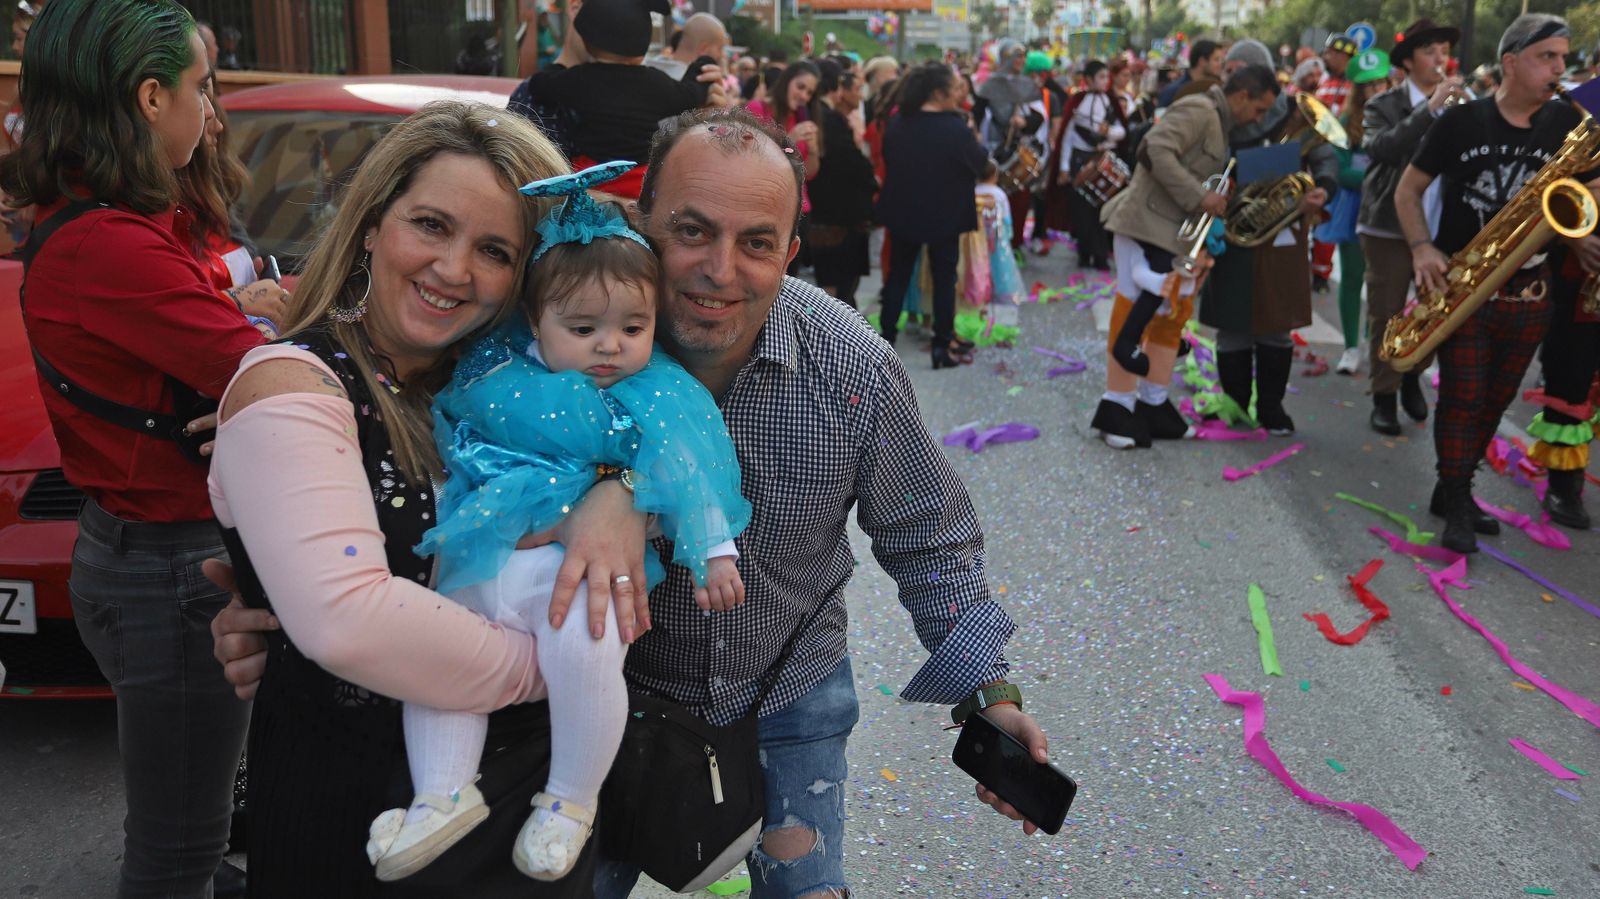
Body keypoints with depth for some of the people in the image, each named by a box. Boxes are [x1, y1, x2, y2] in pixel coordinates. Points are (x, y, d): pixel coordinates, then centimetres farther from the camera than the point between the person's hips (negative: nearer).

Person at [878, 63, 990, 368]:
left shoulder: (896, 125, -5)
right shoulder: (955, 129, -21)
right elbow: (981, 165, -7)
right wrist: (976, 144, 13)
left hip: (903, 212, 4)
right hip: (944, 215, -4)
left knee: (898, 274, 14)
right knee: (944, 278, 7)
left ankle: (886, 339, 17)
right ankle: (943, 345, 7)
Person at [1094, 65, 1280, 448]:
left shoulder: (1221, 125, 19)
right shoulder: (1199, 111, -12)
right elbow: (1157, 150, -25)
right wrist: (1199, 198, -23)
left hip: (1178, 232, 10)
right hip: (1146, 225, -10)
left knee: (1172, 315, 10)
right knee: (1136, 313, -6)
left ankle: (1153, 406, 18)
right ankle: (1117, 410, 1)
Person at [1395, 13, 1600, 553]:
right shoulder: (1461, 121, -4)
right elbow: (1407, 189, 2)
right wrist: (1422, 248, -14)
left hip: (1527, 291, 3)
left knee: (1496, 400, 11)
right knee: (1461, 397, -5)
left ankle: (1454, 488, 27)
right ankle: (1456, 509, 5)